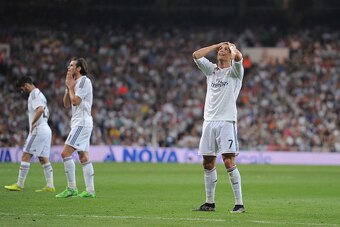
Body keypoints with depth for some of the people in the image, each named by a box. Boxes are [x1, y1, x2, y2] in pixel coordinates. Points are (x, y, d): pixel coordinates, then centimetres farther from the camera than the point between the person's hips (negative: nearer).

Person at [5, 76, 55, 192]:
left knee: (25, 156, -7)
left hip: (38, 130, -10)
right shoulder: (40, 94, 22)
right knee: (44, 159, 8)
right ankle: (50, 186, 4)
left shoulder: (34, 94, -10)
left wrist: (33, 123, -17)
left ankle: (19, 185, -7)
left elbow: (40, 109, -27)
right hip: (46, 129, 10)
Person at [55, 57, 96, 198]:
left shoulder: (84, 81, -10)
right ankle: (90, 191, 7)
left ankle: (71, 188, -13)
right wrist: (68, 87, 7)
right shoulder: (76, 82, 19)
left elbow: (75, 101, -17)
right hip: (79, 123, 10)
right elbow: (67, 104, 18)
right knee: (84, 158, 7)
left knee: (65, 153, -14)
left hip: (82, 123, -10)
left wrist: (71, 87, -3)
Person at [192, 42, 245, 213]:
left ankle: (239, 204, -11)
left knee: (229, 162, -13)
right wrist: (217, 45, 10)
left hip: (227, 122, -5)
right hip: (209, 121, 5)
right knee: (208, 163, 6)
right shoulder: (211, 69, 17)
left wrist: (232, 46, 4)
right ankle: (209, 203, 15)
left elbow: (238, 56, -17)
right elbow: (196, 55, 7)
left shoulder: (234, 71, 3)